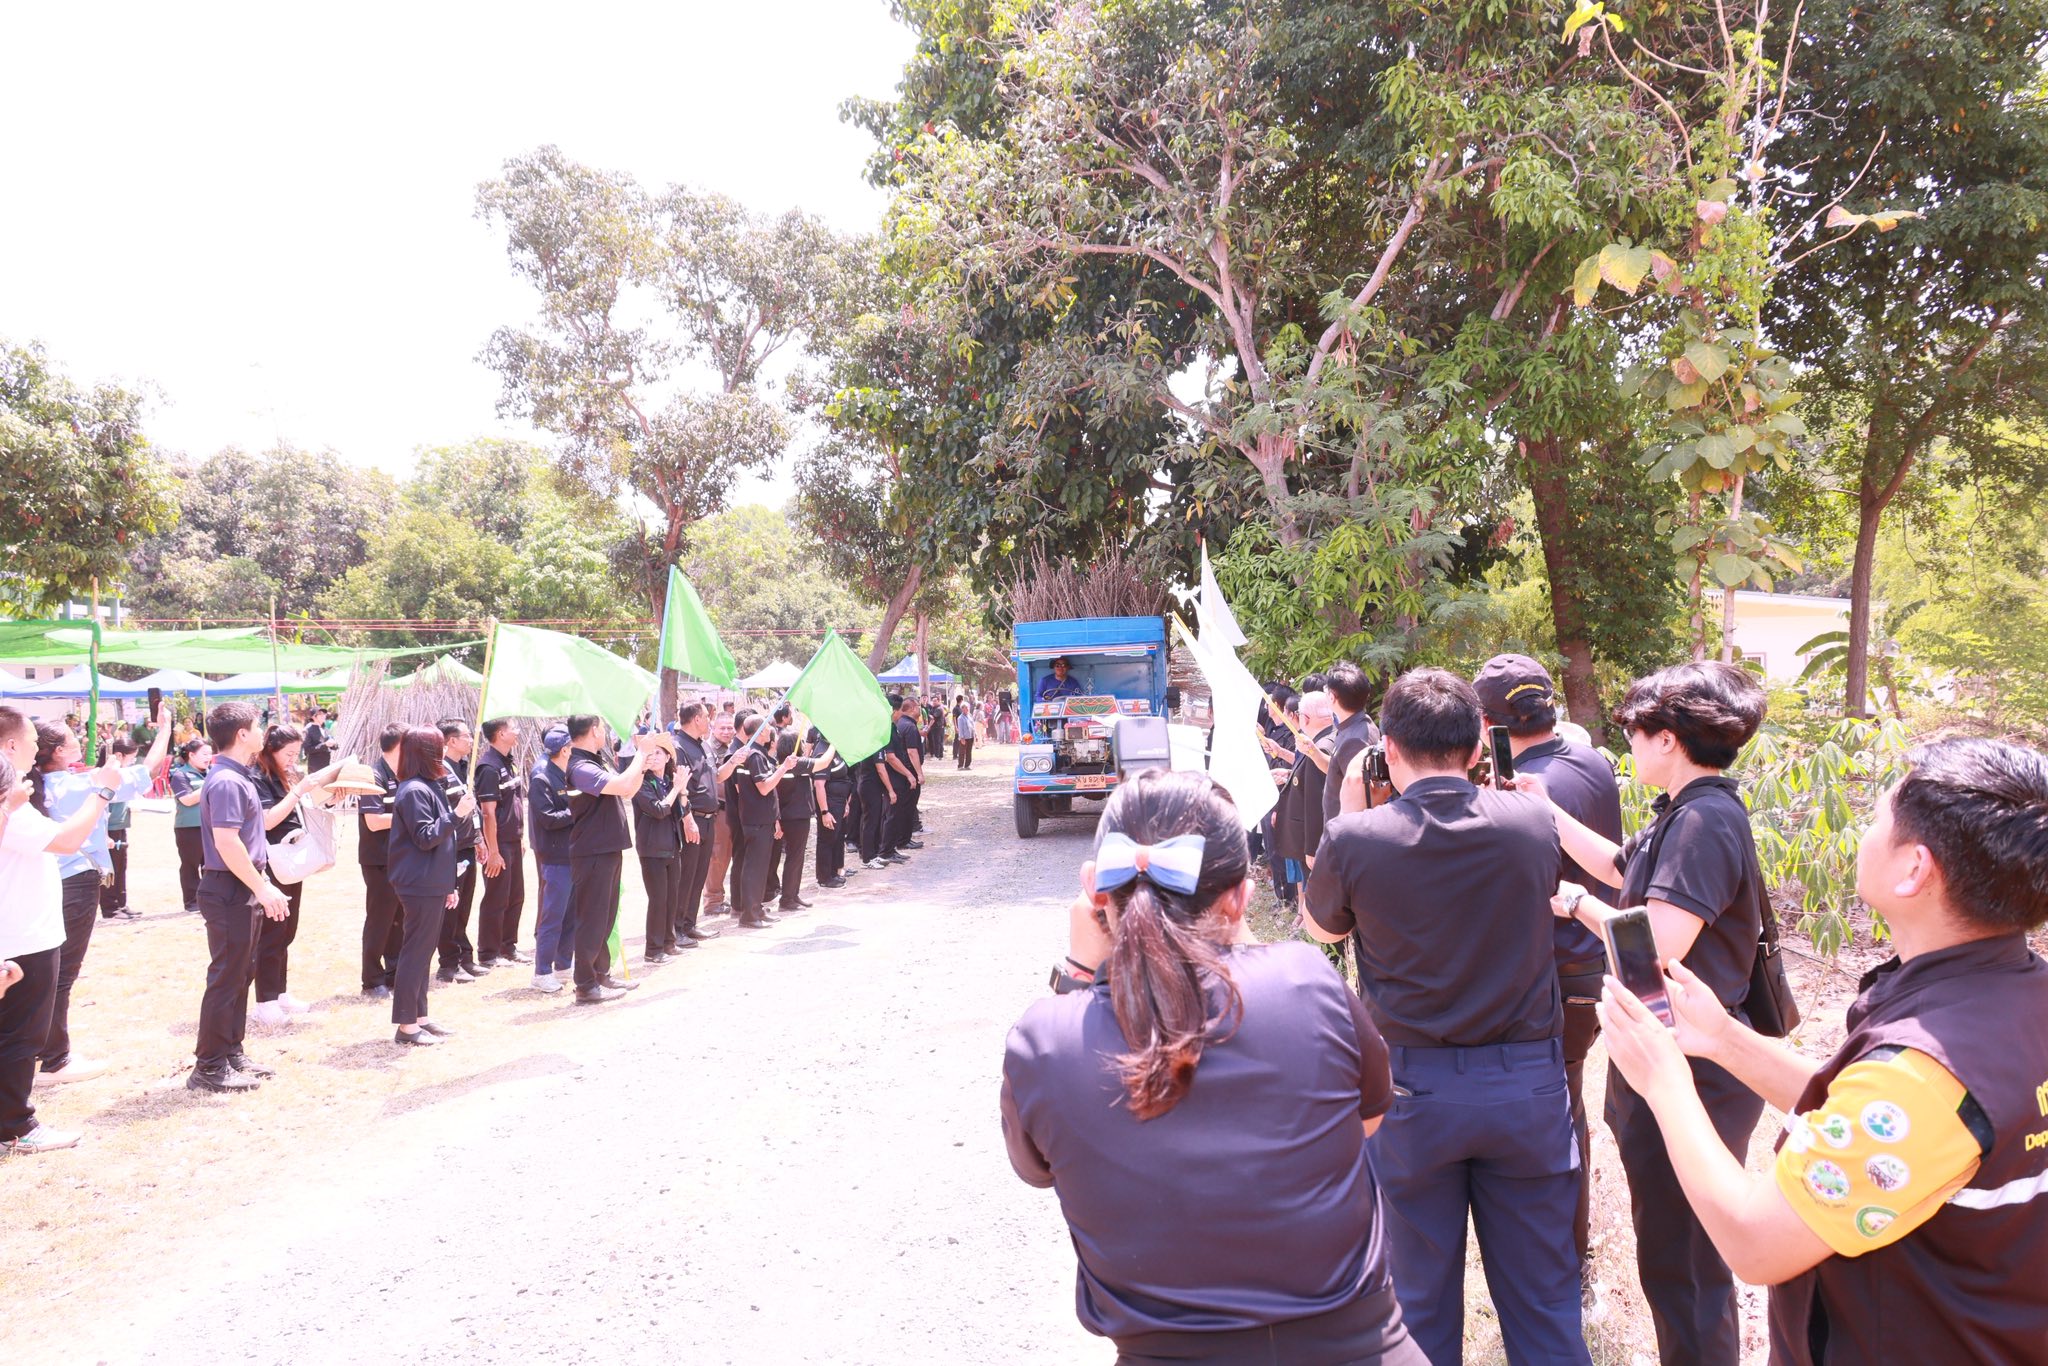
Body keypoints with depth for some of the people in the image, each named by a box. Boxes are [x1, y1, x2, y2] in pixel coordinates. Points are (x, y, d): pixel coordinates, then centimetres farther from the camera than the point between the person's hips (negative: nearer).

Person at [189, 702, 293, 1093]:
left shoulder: (236, 778, 13)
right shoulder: (226, 781, -19)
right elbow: (226, 842, -25)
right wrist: (262, 887, -22)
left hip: (243, 890, 10)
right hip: (230, 890, -10)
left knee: (241, 973, 16)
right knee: (226, 977, -3)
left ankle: (231, 1053, 25)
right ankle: (209, 1066, 4)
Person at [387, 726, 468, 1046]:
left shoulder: (432, 786, 14)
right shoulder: (414, 791, -16)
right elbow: (425, 838, -20)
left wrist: (449, 885, 21)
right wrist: (457, 813, -26)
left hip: (433, 884, 10)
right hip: (420, 885, -10)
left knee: (424, 951, 15)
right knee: (416, 952, -4)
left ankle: (420, 1016, 23)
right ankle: (406, 1025, 2)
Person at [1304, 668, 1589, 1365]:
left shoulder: (1355, 839, -15)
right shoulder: (1531, 823, -8)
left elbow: (1321, 926, 6)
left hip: (1412, 1085, -2)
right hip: (1526, 1079, 2)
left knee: (1421, 1294, 15)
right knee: (1542, 1295, 16)